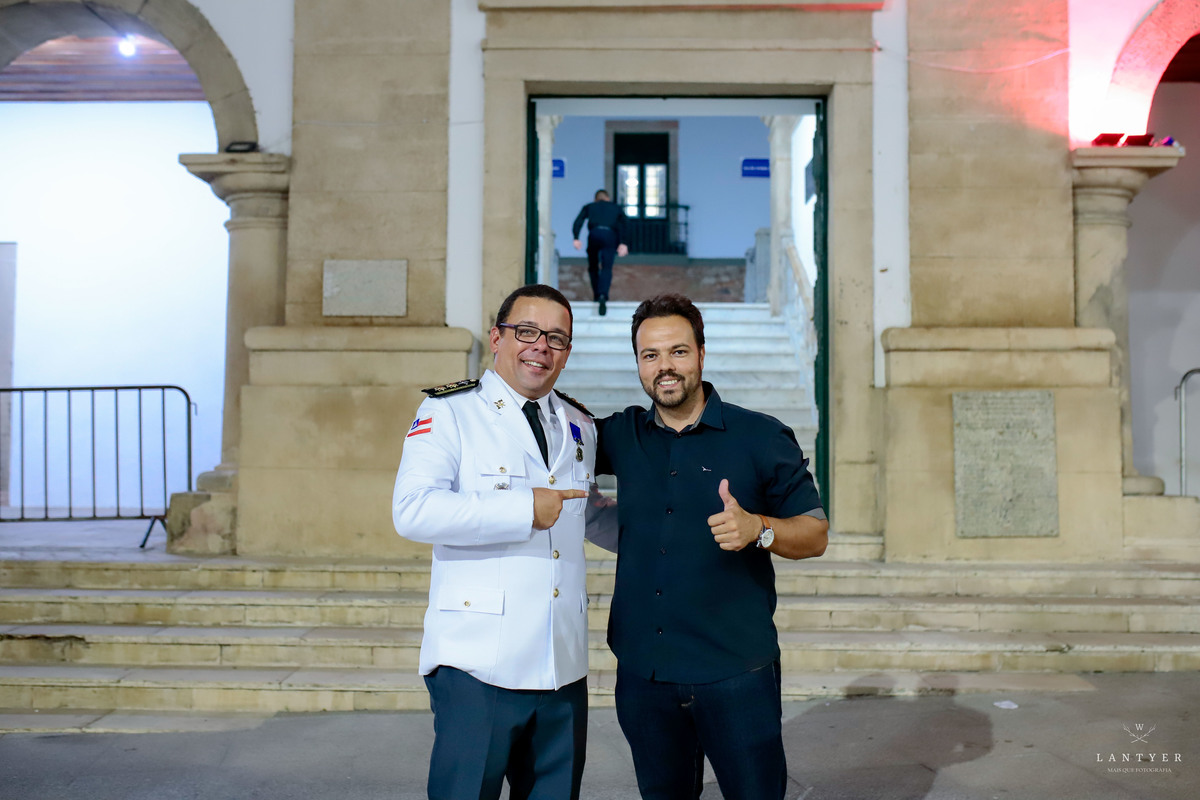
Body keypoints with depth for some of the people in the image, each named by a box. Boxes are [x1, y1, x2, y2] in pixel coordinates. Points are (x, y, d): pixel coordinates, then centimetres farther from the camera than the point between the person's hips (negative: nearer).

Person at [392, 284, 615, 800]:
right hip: (478, 664, -5)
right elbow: (413, 512, -20)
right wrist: (525, 510, -19)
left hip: (563, 669, 6)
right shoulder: (448, 413, -4)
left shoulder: (579, 426, 15)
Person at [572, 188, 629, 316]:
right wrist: (622, 243, -3)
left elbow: (578, 222, 7)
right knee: (607, 268, -7)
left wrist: (576, 238, -4)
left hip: (594, 234, 1)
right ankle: (603, 295, -30)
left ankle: (596, 296, 23)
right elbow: (622, 225, 7)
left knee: (593, 267, 19)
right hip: (610, 235, 0)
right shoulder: (616, 208, 27)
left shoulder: (589, 207, 27)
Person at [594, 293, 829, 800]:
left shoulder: (762, 438, -2)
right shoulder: (620, 436, 6)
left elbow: (816, 534, -1)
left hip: (735, 673, -3)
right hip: (643, 674, 3)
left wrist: (757, 529, -21)